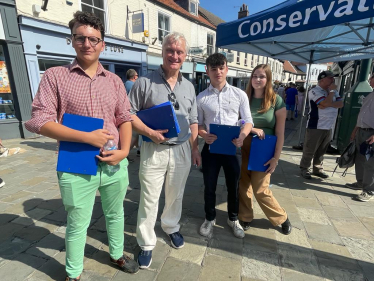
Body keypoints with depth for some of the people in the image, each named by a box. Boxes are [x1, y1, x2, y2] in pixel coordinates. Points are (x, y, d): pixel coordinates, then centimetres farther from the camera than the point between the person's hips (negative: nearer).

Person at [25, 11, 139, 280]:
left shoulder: (114, 80, 6)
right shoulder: (55, 76, -2)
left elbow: (125, 118, 7)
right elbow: (38, 121, -9)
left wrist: (124, 150, -10)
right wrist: (87, 137, -18)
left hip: (114, 164, 3)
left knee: (115, 214, 21)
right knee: (77, 224, 14)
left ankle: (117, 255, 47)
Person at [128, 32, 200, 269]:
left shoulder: (189, 87, 10)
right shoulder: (145, 82, -5)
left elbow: (193, 121, 13)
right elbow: (130, 114, -5)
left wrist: (195, 148, 9)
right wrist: (150, 133, -18)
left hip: (182, 150, 4)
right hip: (154, 150, -3)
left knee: (176, 195, 18)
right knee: (149, 199, 6)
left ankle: (171, 227, 44)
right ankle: (146, 243, 27)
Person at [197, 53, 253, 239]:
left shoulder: (239, 94, 0)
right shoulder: (201, 98, 0)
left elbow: (248, 121, 1)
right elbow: (198, 124, 4)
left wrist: (242, 136, -20)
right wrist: (204, 135, -18)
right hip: (211, 148, 0)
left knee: (233, 186, 15)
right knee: (209, 186, 12)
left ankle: (233, 219, 40)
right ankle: (209, 219, 37)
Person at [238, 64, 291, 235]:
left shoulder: (276, 101, -4)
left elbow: (280, 133, -5)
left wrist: (276, 158, -9)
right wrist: (252, 129, -14)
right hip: (244, 148, 3)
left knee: (260, 189, 1)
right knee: (243, 185, 7)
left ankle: (281, 218, 27)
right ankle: (245, 217, 29)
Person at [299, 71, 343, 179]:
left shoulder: (333, 91, 14)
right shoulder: (315, 91, -9)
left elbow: (340, 104, 1)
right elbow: (326, 103, -20)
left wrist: (328, 104, -14)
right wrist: (331, 91, -8)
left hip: (329, 127, 7)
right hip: (316, 126, -7)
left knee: (321, 151, 14)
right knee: (309, 150, 0)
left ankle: (318, 169, 25)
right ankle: (304, 169, 12)